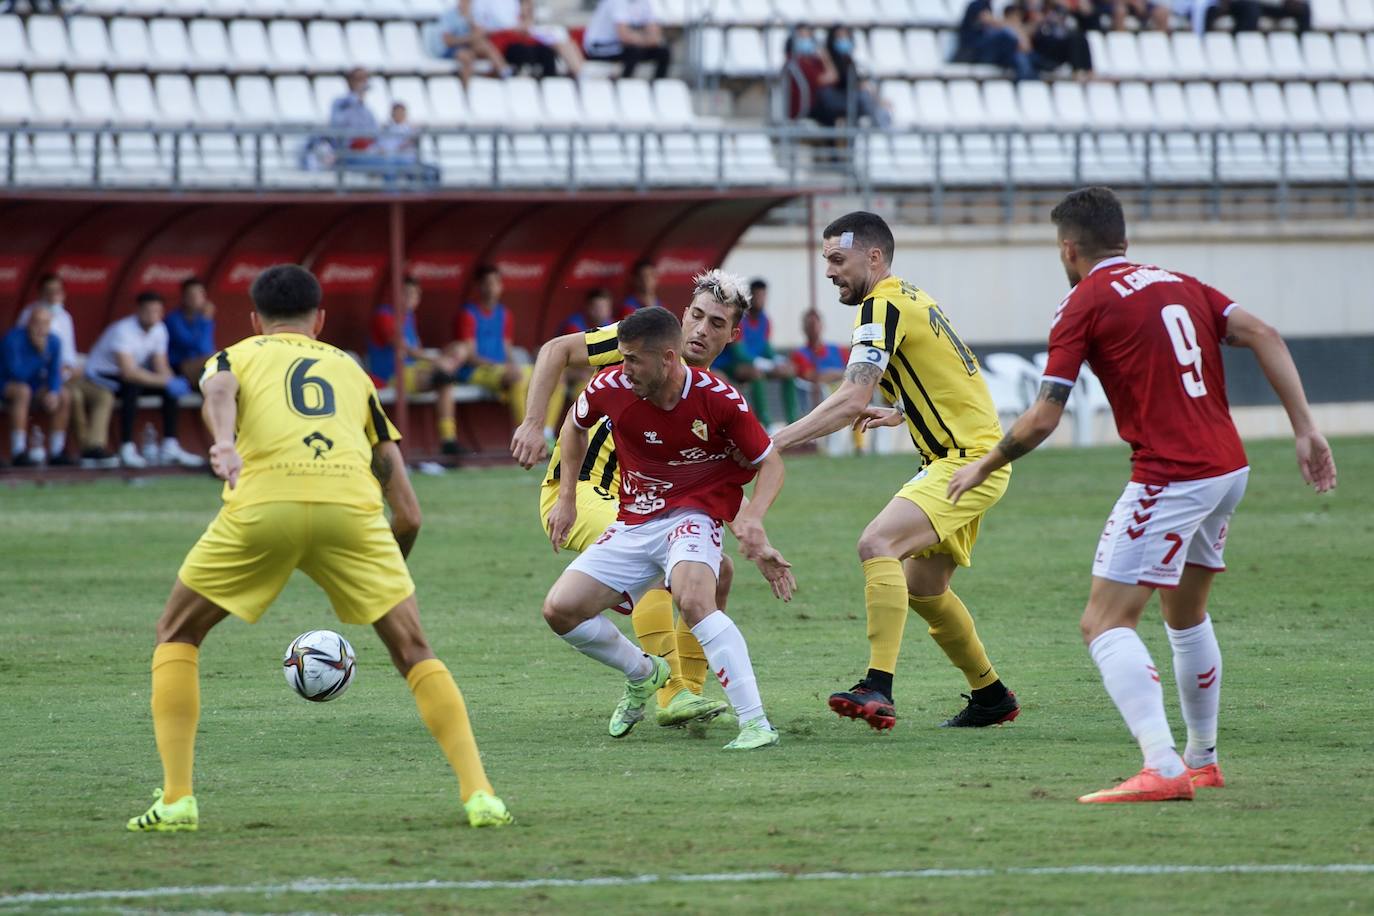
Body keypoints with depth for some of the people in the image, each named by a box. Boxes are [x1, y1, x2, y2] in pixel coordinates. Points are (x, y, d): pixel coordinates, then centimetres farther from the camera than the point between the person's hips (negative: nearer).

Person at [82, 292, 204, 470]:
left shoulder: (159, 329, -3)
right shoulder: (123, 331, -28)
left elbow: (161, 367, -1)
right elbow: (128, 372, -36)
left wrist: (173, 382, -25)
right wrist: (165, 381, -39)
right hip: (100, 375, -8)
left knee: (171, 389, -7)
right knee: (132, 387, -36)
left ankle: (170, 448, -4)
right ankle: (127, 450, -33)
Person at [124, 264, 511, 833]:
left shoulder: (236, 355, 29)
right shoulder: (350, 369, 35)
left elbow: (218, 389, -2)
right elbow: (408, 514, 28)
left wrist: (224, 445, -22)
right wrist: (373, 590, 41)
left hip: (262, 502, -1)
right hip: (352, 504, 1)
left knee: (177, 635, 18)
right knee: (412, 649, 14)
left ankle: (176, 799, 9)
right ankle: (479, 795, 1)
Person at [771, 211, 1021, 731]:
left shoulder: (883, 305, -14)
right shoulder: (908, 299, 17)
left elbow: (852, 401, -25)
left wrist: (778, 442, -24)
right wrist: (899, 415, 24)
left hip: (969, 460, -11)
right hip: (964, 455, 11)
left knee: (878, 543, -26)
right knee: (923, 588, 18)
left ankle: (878, 688, -36)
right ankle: (991, 697, 32)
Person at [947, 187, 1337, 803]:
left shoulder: (1085, 304, -3)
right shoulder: (1180, 285, 16)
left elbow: (1042, 419, -5)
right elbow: (1263, 337, 4)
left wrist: (983, 469, 10)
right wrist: (1305, 430, 2)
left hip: (1171, 477, -8)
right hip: (1229, 468, 8)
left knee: (1104, 624, -10)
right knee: (1186, 617, 26)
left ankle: (1163, 768, -26)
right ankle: (1203, 761, 33)